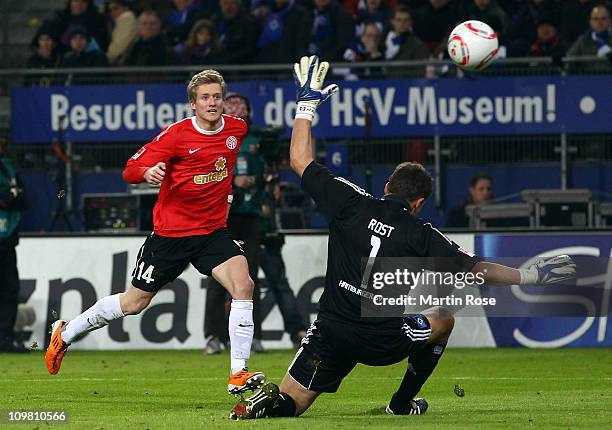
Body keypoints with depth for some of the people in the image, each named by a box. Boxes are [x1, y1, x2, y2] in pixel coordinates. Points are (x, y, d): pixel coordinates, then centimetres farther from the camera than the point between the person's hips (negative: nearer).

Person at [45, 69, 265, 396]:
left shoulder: (237, 129, -1)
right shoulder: (176, 134, -15)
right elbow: (129, 171, -15)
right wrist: (147, 173, -38)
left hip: (213, 231, 3)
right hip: (170, 232, -3)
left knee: (242, 285, -21)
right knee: (133, 303, 8)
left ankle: (239, 374, -17)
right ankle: (65, 334, 31)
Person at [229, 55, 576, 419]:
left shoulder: (352, 205, 0)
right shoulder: (421, 236, -3)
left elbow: (301, 161, 6)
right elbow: (475, 269, -5)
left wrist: (307, 103, 13)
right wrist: (532, 276, 3)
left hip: (331, 334, 1)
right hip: (383, 342, -1)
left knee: (291, 404, 13)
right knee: (443, 319, 27)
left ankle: (266, 402, -24)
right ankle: (402, 403, 30)